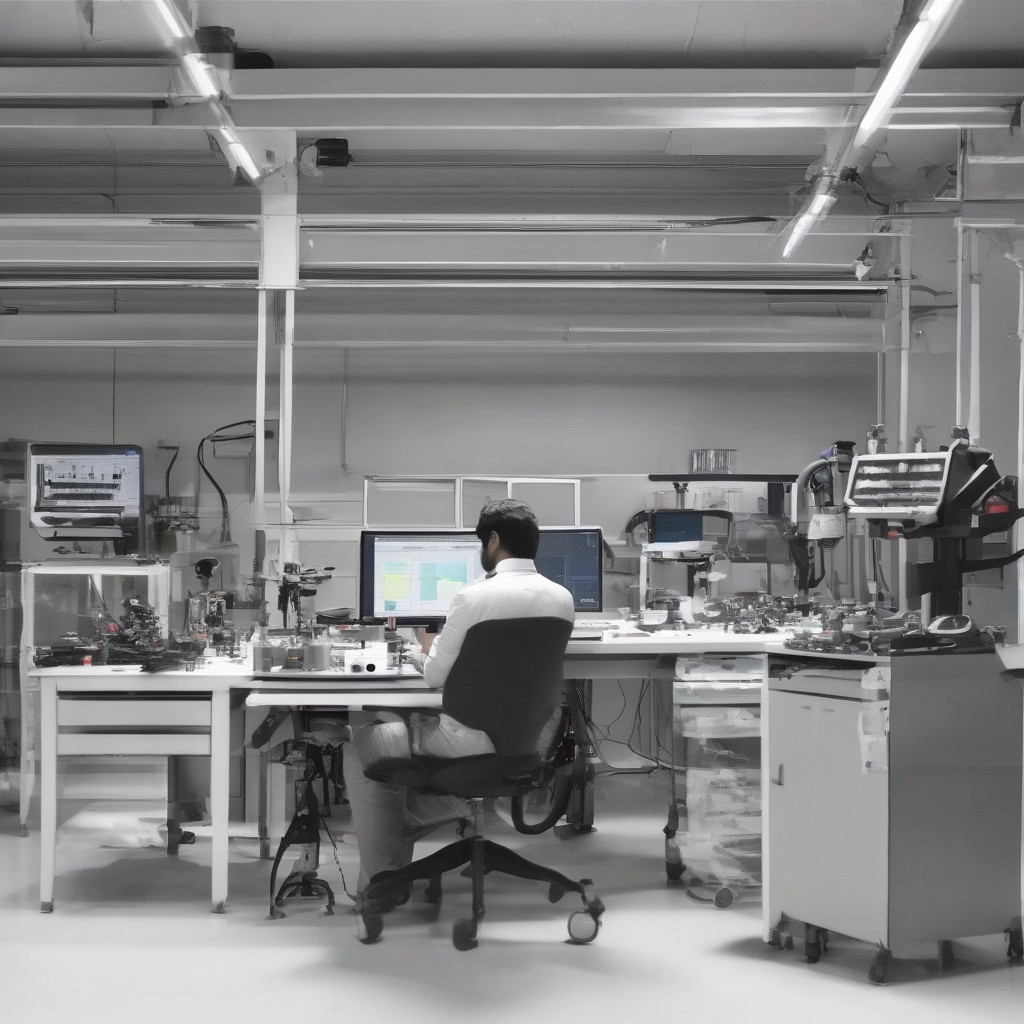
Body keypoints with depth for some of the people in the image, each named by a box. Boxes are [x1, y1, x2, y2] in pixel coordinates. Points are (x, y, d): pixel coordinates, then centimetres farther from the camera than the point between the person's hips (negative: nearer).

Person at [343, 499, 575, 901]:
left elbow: (436, 676, -10)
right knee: (412, 724, 33)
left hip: (477, 743, -7)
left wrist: (428, 647, 12)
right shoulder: (562, 598, 2)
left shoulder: (474, 596, -18)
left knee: (361, 749, 15)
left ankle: (380, 883, 20)